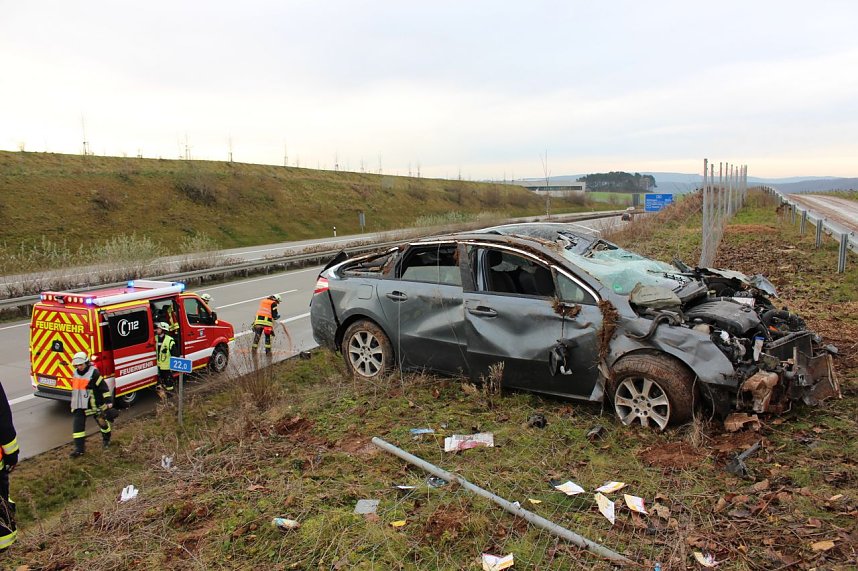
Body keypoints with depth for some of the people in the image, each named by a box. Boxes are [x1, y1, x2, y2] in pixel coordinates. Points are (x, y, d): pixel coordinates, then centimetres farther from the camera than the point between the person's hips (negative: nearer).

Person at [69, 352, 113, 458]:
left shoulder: (94, 373, -18)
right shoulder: (75, 374, 5)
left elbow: (104, 387, -18)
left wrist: (109, 401, -20)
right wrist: (74, 402, 28)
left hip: (95, 404, -5)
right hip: (79, 405, 6)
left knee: (102, 421, 13)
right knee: (77, 425, -3)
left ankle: (106, 439, 38)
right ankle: (79, 448, 3)